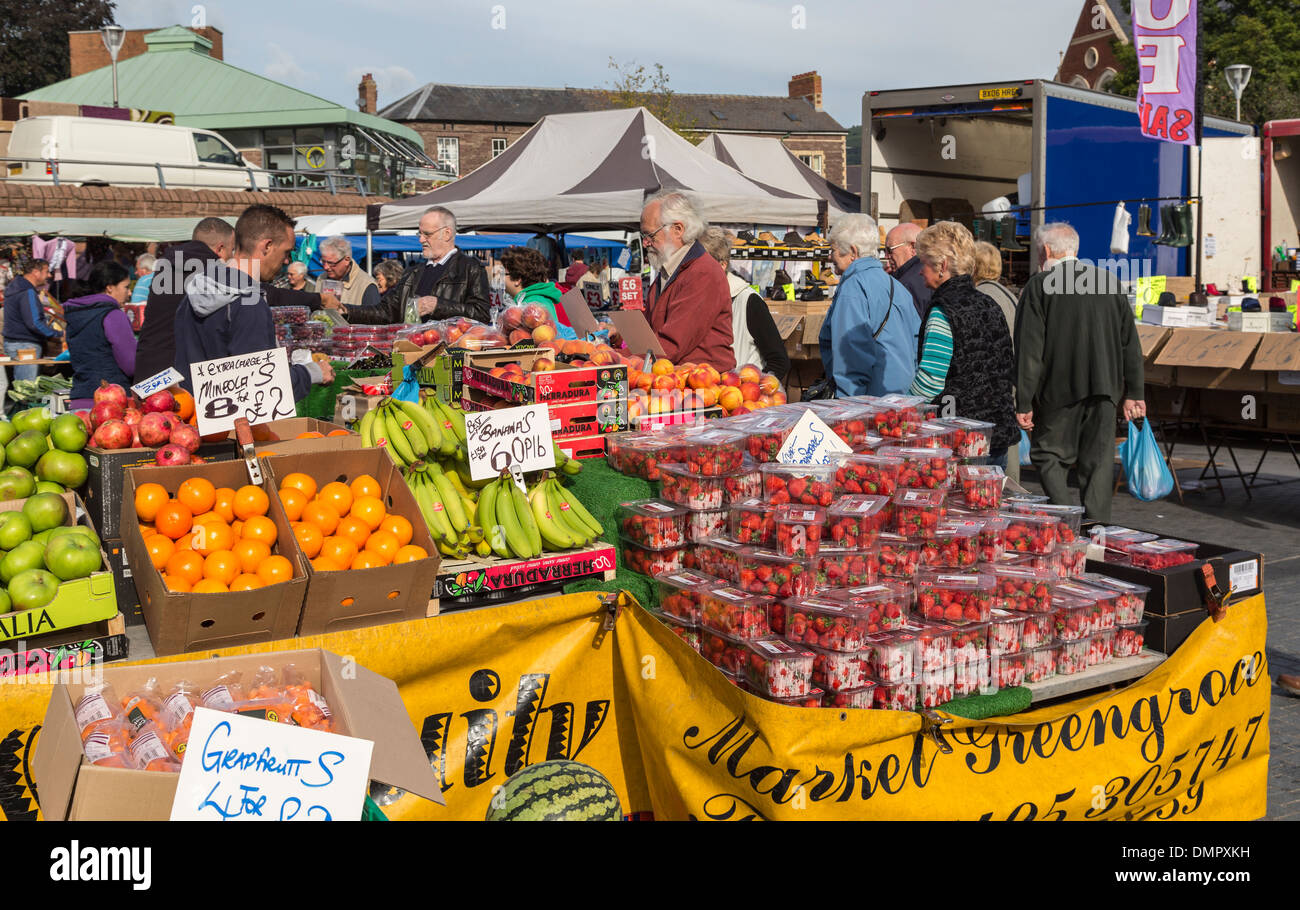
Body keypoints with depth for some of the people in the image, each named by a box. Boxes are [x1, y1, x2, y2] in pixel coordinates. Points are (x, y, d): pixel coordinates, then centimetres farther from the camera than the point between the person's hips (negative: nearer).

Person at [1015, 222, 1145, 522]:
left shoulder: (1038, 287, -5)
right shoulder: (1108, 282, 9)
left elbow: (1029, 350, -9)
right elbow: (1130, 342, 10)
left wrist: (1024, 402, -6)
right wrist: (1132, 392, 14)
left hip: (1059, 390, -4)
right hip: (1104, 386, 4)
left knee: (1047, 454, 8)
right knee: (1099, 461, 9)